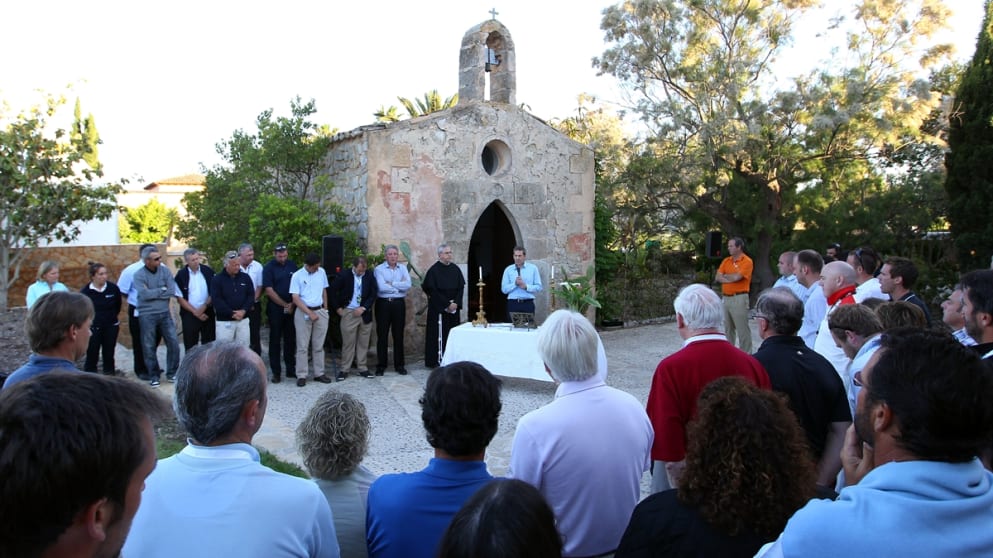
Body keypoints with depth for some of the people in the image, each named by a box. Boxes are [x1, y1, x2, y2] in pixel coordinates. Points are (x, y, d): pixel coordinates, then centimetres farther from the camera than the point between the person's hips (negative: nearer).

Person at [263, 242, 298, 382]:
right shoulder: (269, 268, -6)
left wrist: (292, 304, -3)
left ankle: (291, 369, 16)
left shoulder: (292, 265, 6)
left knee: (290, 339, 8)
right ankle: (276, 372, 8)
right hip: (275, 308, -3)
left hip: (291, 308, 3)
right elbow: (269, 291, -10)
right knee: (275, 340, 3)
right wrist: (285, 305, -8)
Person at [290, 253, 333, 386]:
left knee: (319, 345, 9)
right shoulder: (297, 276, -8)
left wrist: (325, 309, 10)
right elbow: (295, 299, -11)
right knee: (302, 346, 0)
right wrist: (310, 313, -15)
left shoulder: (322, 272, 4)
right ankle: (301, 375, 5)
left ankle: (319, 373, 16)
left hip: (320, 311, 4)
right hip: (303, 313, -3)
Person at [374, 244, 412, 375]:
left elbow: (408, 285, -8)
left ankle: (399, 365, 18)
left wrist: (391, 284, -12)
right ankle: (381, 365, 13)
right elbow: (381, 287, -16)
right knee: (382, 335, 3)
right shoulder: (379, 269, -2)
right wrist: (400, 286, -7)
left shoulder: (403, 268, 8)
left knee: (398, 335, 8)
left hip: (399, 304, 3)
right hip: (383, 304, -3)